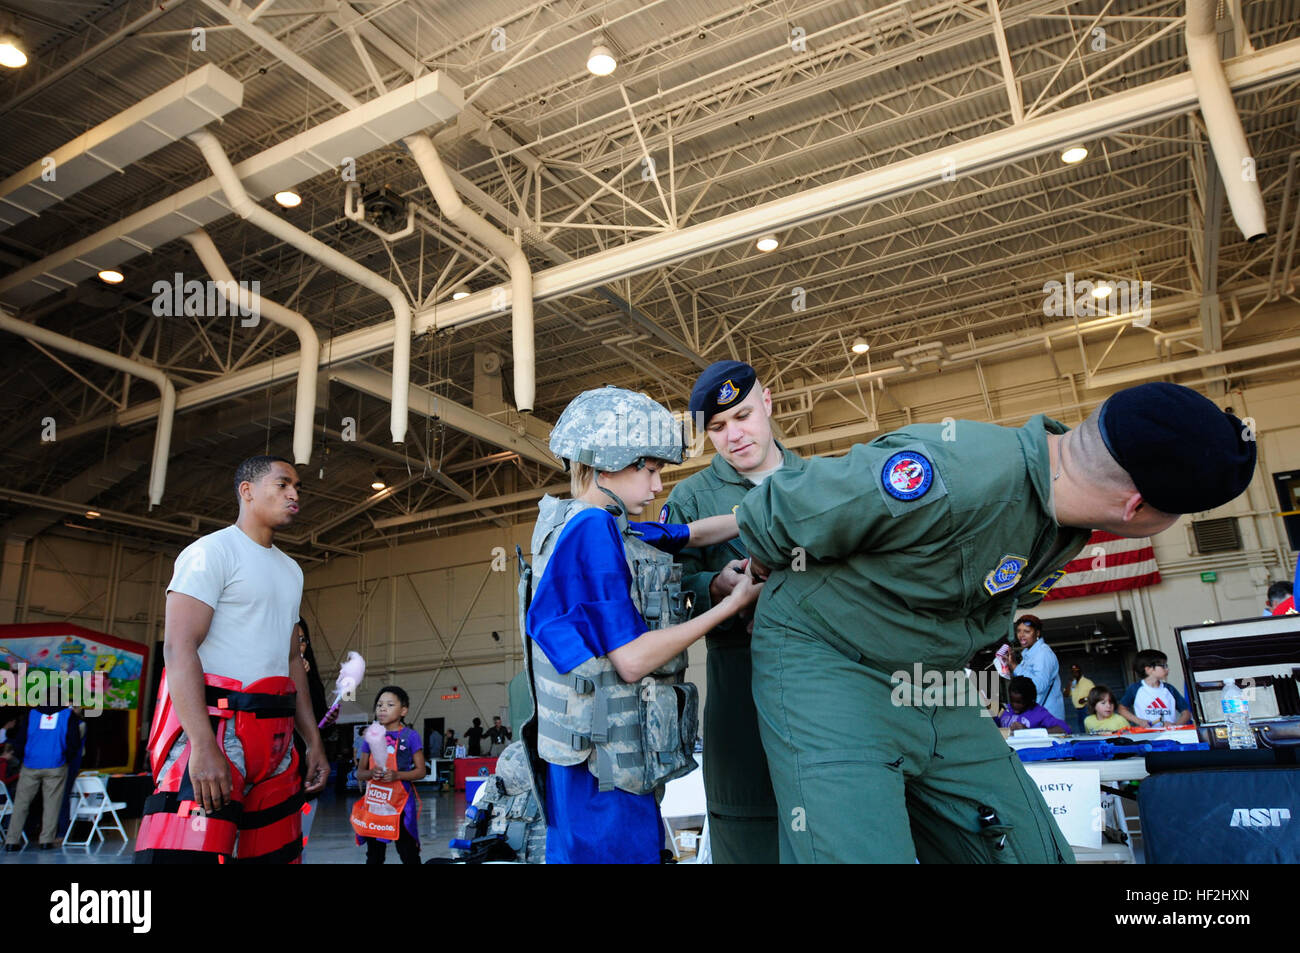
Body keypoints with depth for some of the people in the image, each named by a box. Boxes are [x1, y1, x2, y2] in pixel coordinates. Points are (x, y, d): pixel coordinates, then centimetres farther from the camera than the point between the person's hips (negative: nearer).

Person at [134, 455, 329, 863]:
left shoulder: (291, 570, 19)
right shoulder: (213, 551, -6)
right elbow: (179, 648, -15)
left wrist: (313, 740, 16)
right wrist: (204, 746, -24)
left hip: (275, 737, 8)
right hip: (215, 728, -8)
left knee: (278, 854, 10)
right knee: (191, 851, -12)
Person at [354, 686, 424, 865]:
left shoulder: (410, 735, -4)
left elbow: (420, 771, -4)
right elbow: (359, 773, 10)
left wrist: (397, 775, -20)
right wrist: (371, 773, -13)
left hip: (401, 802, -4)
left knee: (408, 853, 1)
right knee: (374, 855, 15)